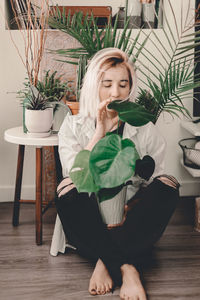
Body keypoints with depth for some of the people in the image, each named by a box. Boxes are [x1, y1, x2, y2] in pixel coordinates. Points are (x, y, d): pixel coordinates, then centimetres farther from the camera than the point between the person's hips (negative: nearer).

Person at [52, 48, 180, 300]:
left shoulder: (145, 129, 3)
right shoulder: (73, 126, 2)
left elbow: (153, 183, 0)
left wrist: (129, 209, -18)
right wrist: (100, 131, -18)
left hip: (132, 221, 1)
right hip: (89, 222, -1)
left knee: (168, 186, -25)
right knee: (67, 190, -31)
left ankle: (106, 262, -25)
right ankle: (126, 267, -26)